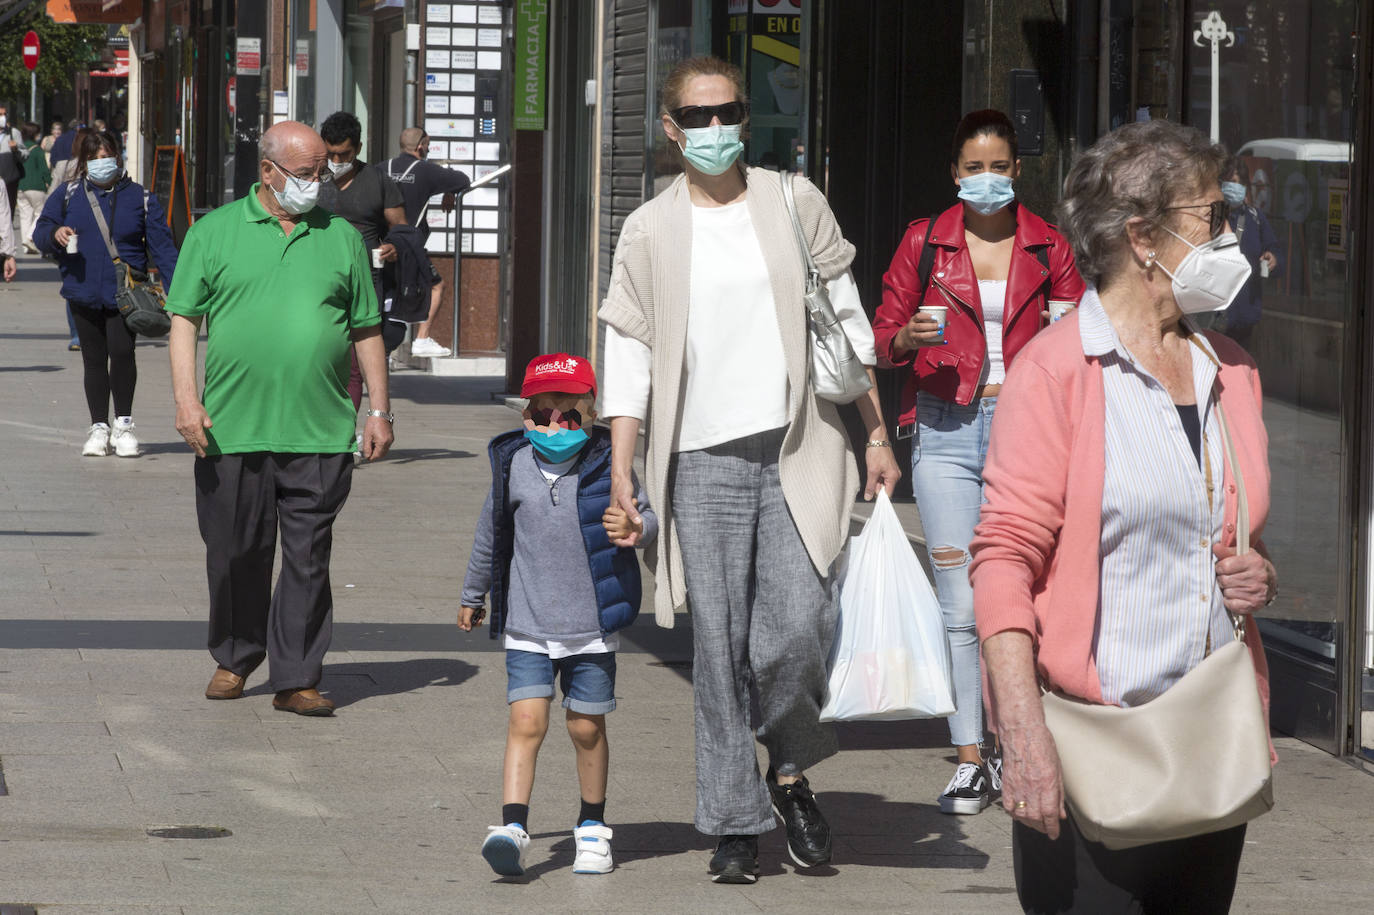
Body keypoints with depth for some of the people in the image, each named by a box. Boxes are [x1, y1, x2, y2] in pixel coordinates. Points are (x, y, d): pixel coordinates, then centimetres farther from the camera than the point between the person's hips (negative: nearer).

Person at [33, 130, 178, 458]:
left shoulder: (139, 198, 5)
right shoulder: (68, 195, 8)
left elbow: (162, 246, 3)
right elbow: (40, 233, 9)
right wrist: (55, 234, -16)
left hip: (125, 294, -2)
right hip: (83, 292, 2)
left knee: (122, 351, -17)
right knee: (94, 360, 8)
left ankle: (123, 423, -1)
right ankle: (99, 427, 20)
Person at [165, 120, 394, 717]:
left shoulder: (342, 237, 11)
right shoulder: (215, 232, 6)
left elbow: (367, 331, 15)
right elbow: (184, 318, 4)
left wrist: (379, 410, 10)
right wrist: (186, 398, -7)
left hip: (320, 435, 1)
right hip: (232, 431, -1)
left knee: (308, 558, -1)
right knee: (236, 553, 8)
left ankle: (297, 678, 3)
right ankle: (234, 660, 25)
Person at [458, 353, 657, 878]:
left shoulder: (605, 465, -6)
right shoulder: (514, 465, 0)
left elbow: (647, 516, 0)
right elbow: (491, 535, 14)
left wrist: (634, 528, -25)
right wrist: (473, 596, 25)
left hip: (592, 627, 0)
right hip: (527, 627, 0)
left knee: (587, 728, 9)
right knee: (526, 722, -11)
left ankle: (592, 827, 25)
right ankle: (512, 829, -15)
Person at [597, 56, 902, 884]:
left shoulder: (795, 204, 7)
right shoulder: (650, 233, 6)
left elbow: (846, 322, 12)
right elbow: (630, 356, 6)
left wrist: (877, 435, 10)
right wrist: (620, 471, -2)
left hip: (796, 451, 0)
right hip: (703, 463, 0)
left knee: (797, 631, -13)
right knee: (719, 652, 0)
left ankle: (792, 769, 14)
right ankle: (737, 823, 9)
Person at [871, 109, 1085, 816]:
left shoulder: (1047, 246, 8)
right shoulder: (924, 242, 7)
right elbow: (883, 336, 10)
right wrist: (910, 337, -11)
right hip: (947, 432, 0)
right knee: (960, 605, -4)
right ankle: (968, 759, 2)